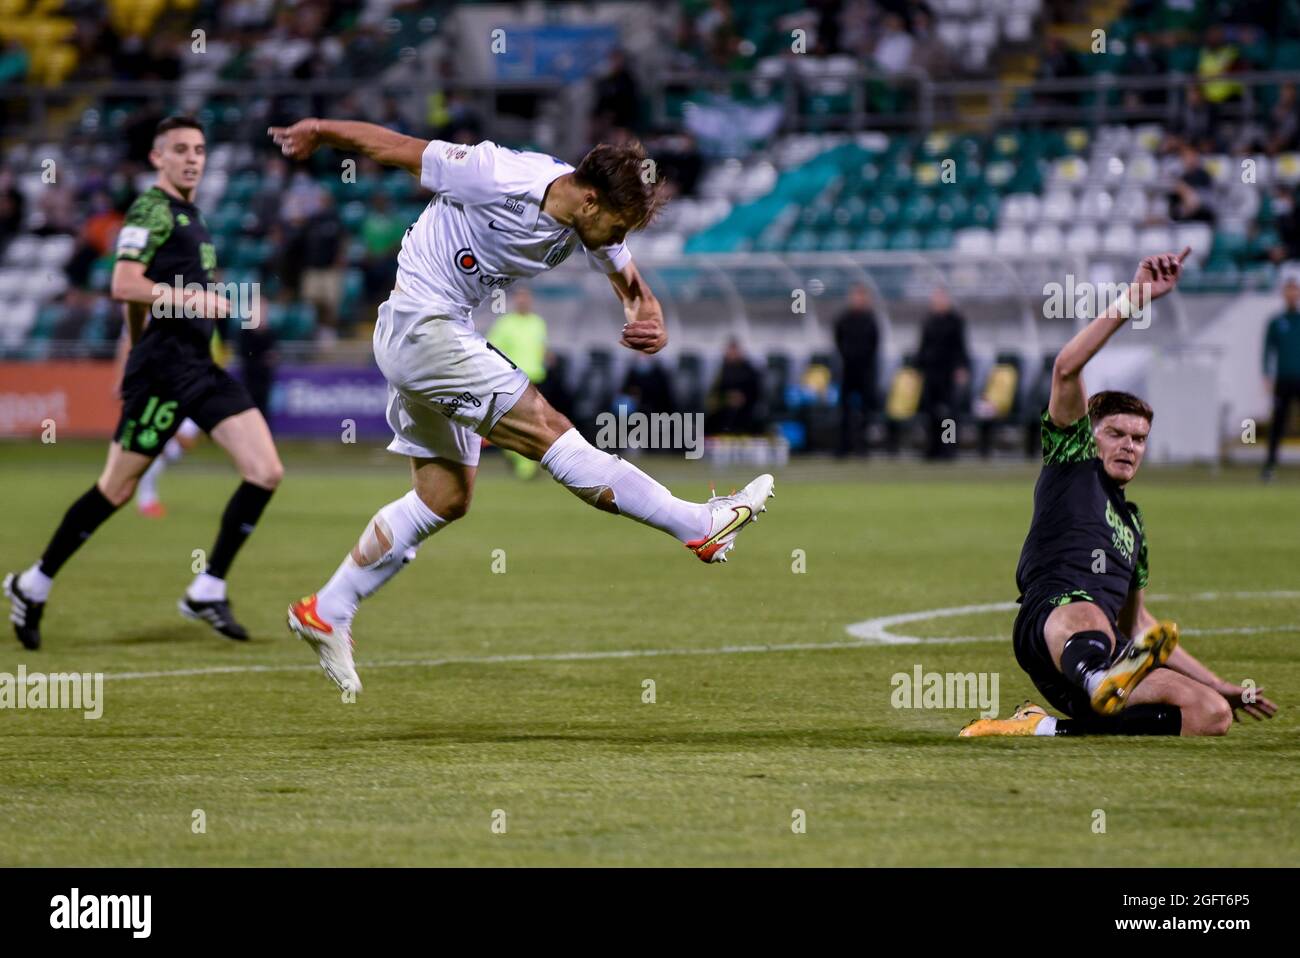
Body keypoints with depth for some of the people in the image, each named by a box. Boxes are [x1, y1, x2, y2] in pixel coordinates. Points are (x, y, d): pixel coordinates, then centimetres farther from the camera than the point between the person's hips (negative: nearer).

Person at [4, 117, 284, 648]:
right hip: (164, 366, -9)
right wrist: (192, 298, -24)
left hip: (200, 365, 9)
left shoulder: (188, 214, 20)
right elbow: (125, 285, -20)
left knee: (266, 473, -4)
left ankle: (207, 591, 2)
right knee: (117, 488, -2)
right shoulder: (151, 210, -9)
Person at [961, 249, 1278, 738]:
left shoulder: (1132, 522, 37)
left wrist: (1221, 685, 40)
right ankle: (1104, 680, -83)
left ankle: (1046, 728, -23)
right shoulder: (1072, 463, 20)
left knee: (1214, 713, -16)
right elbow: (1067, 368, 3)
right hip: (1045, 619, -7)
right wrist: (1133, 300, -2)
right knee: (1084, 617, -43)